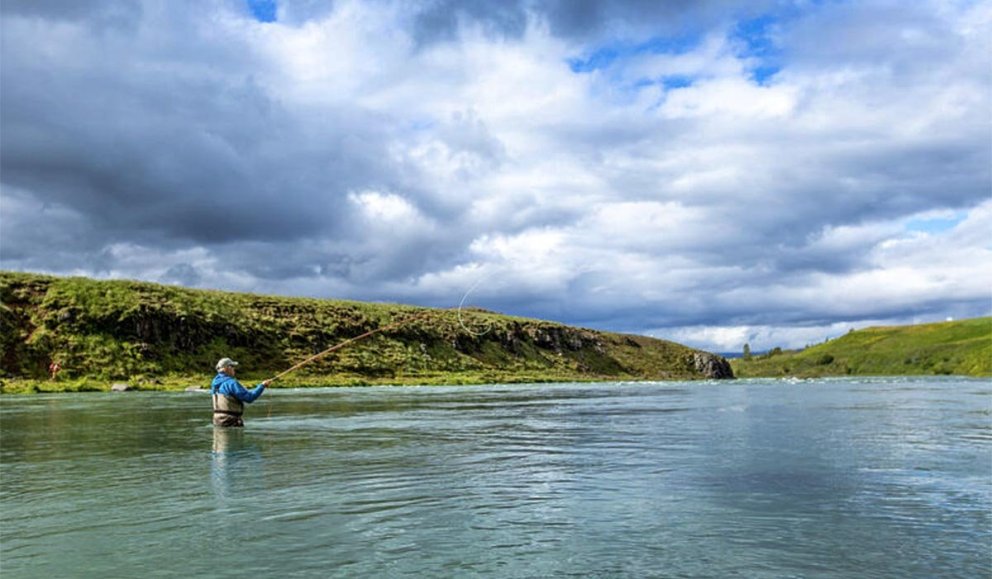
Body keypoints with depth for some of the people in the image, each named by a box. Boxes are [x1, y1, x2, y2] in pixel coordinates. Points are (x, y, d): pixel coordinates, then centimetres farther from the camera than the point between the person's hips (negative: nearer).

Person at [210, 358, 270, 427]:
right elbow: (249, 398, -19)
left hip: (218, 420, 9)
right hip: (231, 421, -9)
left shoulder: (215, 383, 10)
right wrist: (262, 385, -9)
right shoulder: (231, 383, -17)